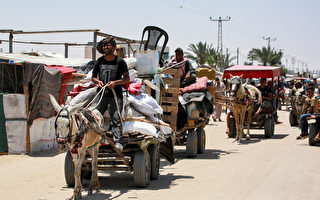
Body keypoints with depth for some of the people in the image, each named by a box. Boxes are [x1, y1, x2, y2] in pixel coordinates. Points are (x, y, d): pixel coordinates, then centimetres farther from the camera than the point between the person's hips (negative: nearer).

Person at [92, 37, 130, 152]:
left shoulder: (120, 61, 2)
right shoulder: (99, 61, 13)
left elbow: (127, 79, 3)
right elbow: (93, 77, 22)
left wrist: (115, 82, -12)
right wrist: (97, 81, -1)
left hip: (115, 95, -4)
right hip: (101, 94, 4)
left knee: (116, 118, -12)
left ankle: (117, 141, -16)